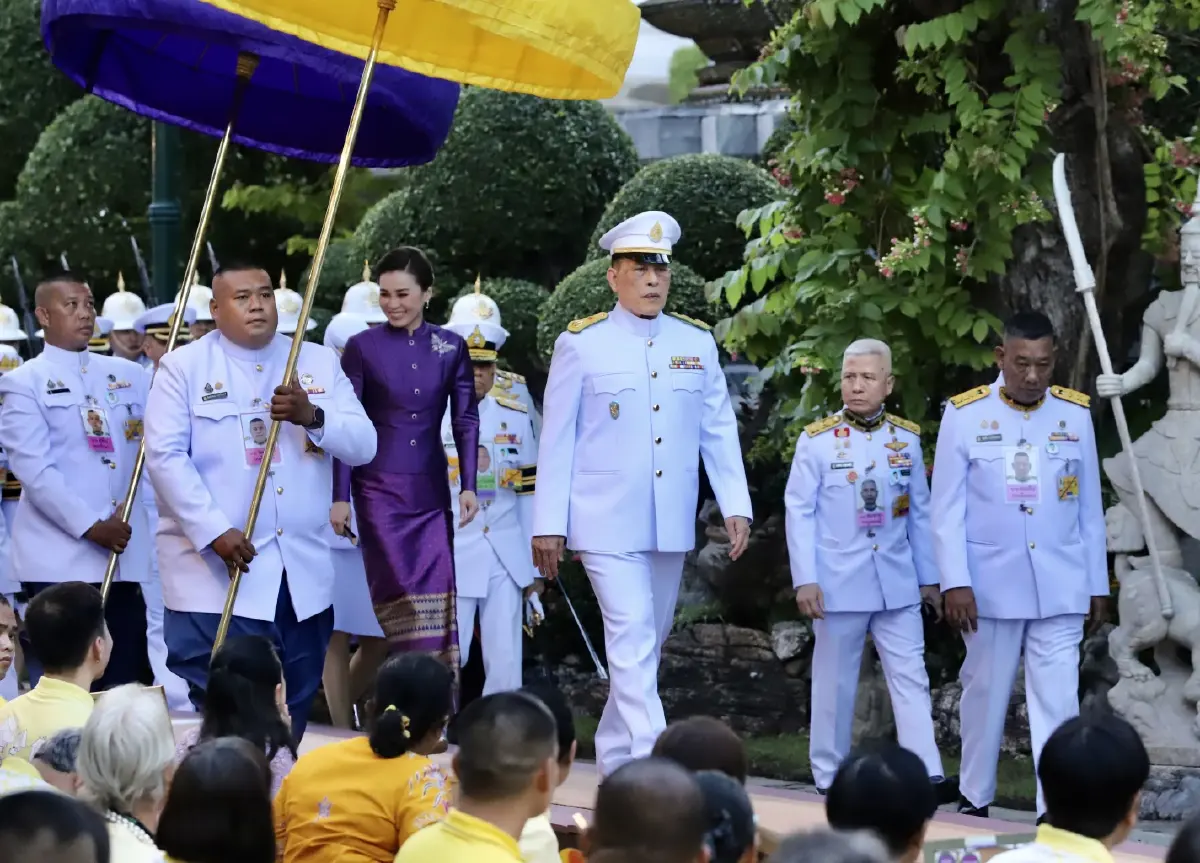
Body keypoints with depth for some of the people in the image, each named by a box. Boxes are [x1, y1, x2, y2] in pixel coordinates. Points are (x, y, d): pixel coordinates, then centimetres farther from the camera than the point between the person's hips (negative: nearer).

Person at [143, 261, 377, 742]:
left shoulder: (319, 364, 11)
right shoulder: (184, 367, 1)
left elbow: (363, 446, 5)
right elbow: (165, 456, -9)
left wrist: (313, 416, -15)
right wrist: (214, 530, -19)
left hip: (303, 578, 4)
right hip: (215, 574, -4)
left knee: (292, 721, 10)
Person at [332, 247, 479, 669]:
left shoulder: (451, 347, 4)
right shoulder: (362, 347, -2)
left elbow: (466, 420, 8)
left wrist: (469, 486, 0)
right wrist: (340, 496, -4)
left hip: (432, 491, 2)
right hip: (379, 490, -2)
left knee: (437, 600, -1)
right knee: (399, 598, -5)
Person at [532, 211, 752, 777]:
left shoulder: (698, 343, 8)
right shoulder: (581, 344, -2)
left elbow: (719, 432, 10)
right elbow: (557, 439, 0)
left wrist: (735, 506, 0)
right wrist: (548, 523, -2)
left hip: (671, 525, 4)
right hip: (606, 521, -4)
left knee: (646, 645, 12)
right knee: (633, 641, -13)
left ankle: (613, 762, 25)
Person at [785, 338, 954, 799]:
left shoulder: (907, 438, 5)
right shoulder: (817, 440, -4)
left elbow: (919, 512, 11)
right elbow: (799, 511, -3)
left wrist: (928, 576, 11)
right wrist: (805, 580, -9)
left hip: (897, 583, 3)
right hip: (838, 583, -2)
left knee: (911, 678, -3)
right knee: (835, 681, 6)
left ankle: (927, 776, -7)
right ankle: (829, 777, 15)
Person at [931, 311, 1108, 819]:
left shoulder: (1075, 413, 4)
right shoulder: (964, 414, -3)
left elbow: (1089, 507, 9)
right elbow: (947, 508, -3)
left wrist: (1098, 585, 9)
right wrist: (955, 583, -10)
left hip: (1061, 587, 1)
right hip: (991, 585, -1)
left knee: (1058, 699, -6)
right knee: (985, 693, 10)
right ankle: (975, 800, 24)